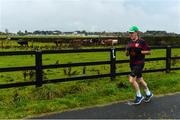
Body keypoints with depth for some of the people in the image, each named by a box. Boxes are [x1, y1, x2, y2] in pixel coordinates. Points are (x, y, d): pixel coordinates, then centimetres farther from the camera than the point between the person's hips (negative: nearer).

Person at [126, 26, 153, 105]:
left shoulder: (142, 41, -10)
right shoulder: (130, 42, 9)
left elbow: (149, 52, -7)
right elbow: (127, 54, 12)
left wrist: (140, 51, -20)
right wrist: (128, 51, -9)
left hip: (139, 63, -7)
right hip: (132, 64, 7)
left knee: (131, 80, -14)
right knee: (140, 80, 18)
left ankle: (139, 96, 5)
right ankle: (148, 94, 37)